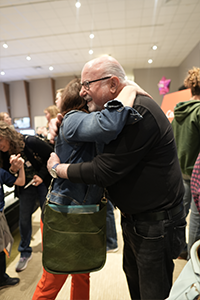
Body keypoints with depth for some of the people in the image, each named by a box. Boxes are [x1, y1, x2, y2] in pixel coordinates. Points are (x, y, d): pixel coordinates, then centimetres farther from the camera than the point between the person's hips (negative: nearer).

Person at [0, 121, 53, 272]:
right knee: (24, 219, 9)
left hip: (44, 183, -4)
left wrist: (42, 175, -19)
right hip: (26, 186, 5)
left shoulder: (31, 142, -24)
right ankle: (25, 253, 32)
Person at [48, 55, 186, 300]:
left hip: (156, 223, -9)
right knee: (133, 278, 28)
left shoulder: (140, 113, -27)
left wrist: (57, 168, -12)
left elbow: (102, 172, -28)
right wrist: (60, 124, -1)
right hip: (133, 217, 9)